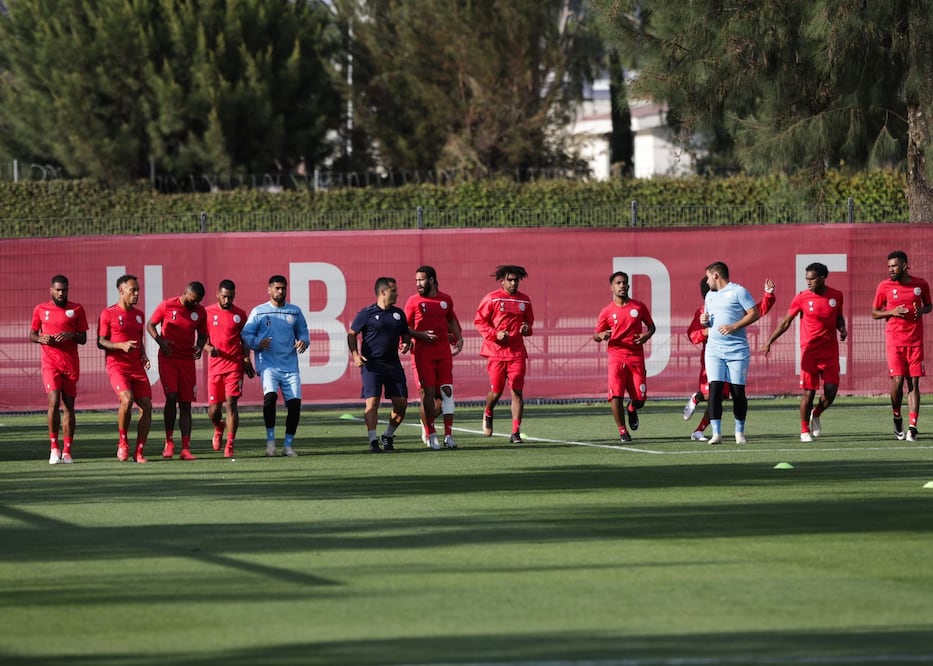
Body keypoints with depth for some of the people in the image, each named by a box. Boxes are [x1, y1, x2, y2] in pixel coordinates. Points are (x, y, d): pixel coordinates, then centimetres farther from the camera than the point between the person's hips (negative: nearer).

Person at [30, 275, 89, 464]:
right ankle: (54, 448, -8)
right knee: (54, 401, -17)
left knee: (68, 406, 3)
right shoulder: (40, 310, 6)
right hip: (50, 363, -1)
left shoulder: (76, 309, 5)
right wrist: (41, 339, -8)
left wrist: (71, 335, -15)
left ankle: (67, 451, 9)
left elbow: (83, 338, 6)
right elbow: (32, 334, 15)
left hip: (71, 364, 1)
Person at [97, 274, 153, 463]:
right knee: (127, 399, -27)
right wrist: (121, 345, -18)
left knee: (146, 406, -6)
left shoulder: (139, 315, 16)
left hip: (137, 368, 6)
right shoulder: (108, 314, -3)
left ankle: (139, 452, 2)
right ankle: (123, 443, -7)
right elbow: (101, 342, -3)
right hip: (117, 367, -6)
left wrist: (144, 356, 6)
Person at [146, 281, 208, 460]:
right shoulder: (167, 306, -7)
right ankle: (169, 442, -2)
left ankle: (185, 449, 0)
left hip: (188, 360, 3)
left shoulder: (200, 311, 4)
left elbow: (202, 334, 16)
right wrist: (160, 340, -15)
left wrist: (199, 346, -5)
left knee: (186, 404, 1)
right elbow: (150, 325, 3)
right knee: (171, 397, -16)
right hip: (168, 358, -3)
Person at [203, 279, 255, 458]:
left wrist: (246, 360, 5)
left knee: (231, 403, -11)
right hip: (215, 365, 1)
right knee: (214, 409, 2)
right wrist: (208, 348, -12)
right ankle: (218, 429, 37)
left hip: (235, 364, 0)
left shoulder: (240, 314, 8)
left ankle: (230, 445, -9)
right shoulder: (208, 312, 4)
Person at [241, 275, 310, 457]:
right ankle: (270, 439, -11)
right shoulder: (258, 312, 5)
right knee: (270, 395, -25)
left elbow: (303, 331, 20)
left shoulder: (295, 311, 13)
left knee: (294, 403, -5)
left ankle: (288, 444, 7)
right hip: (268, 364, -3)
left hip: (290, 366, 3)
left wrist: (303, 341, -3)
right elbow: (246, 334, 4)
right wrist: (258, 343, -16)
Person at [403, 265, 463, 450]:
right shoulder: (414, 301, -1)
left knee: (447, 391, -3)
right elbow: (405, 327, 0)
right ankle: (430, 434, 7)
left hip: (444, 352, 3)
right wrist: (421, 335, -16)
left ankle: (448, 435, 1)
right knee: (428, 392, -4)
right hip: (423, 353, -3)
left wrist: (458, 338, 13)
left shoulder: (446, 300, 10)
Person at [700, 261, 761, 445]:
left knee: (738, 391, 0)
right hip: (714, 349, 5)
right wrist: (705, 321, 6)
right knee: (714, 389, -9)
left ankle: (739, 432, 14)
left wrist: (734, 327, -16)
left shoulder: (738, 291, -2)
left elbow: (755, 313, -8)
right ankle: (716, 433, -10)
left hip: (737, 349, -5)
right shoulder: (710, 295, 19)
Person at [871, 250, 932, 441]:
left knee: (913, 383, -2)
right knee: (897, 380, -10)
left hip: (915, 340, 1)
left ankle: (912, 427, -2)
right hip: (894, 340, -1)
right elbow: (874, 313, 7)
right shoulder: (884, 286, 0)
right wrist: (891, 312, -12)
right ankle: (897, 418, 15)